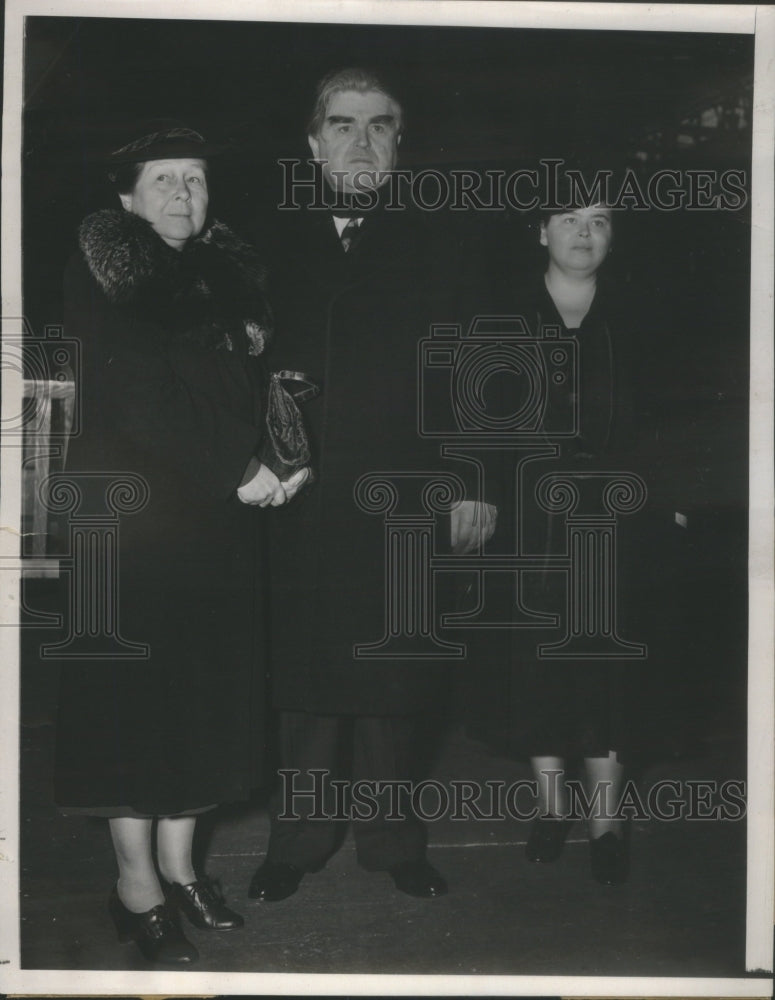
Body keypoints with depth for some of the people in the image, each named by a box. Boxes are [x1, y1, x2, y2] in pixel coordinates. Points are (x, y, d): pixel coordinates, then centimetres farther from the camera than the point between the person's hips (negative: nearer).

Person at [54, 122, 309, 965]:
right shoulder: (103, 278, -6)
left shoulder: (229, 269, 12)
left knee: (207, 688, 9)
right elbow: (137, 400, -15)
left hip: (221, 515, 6)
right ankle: (136, 886, 10)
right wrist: (238, 474, -17)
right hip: (133, 508, -6)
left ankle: (179, 864, 22)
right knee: (135, 689, -1)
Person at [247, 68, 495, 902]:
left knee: (396, 677, 6)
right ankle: (298, 841, 20)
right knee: (305, 676, 6)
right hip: (300, 498, 0)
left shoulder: (427, 246, 7)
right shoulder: (276, 243, 8)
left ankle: (391, 839, 20)